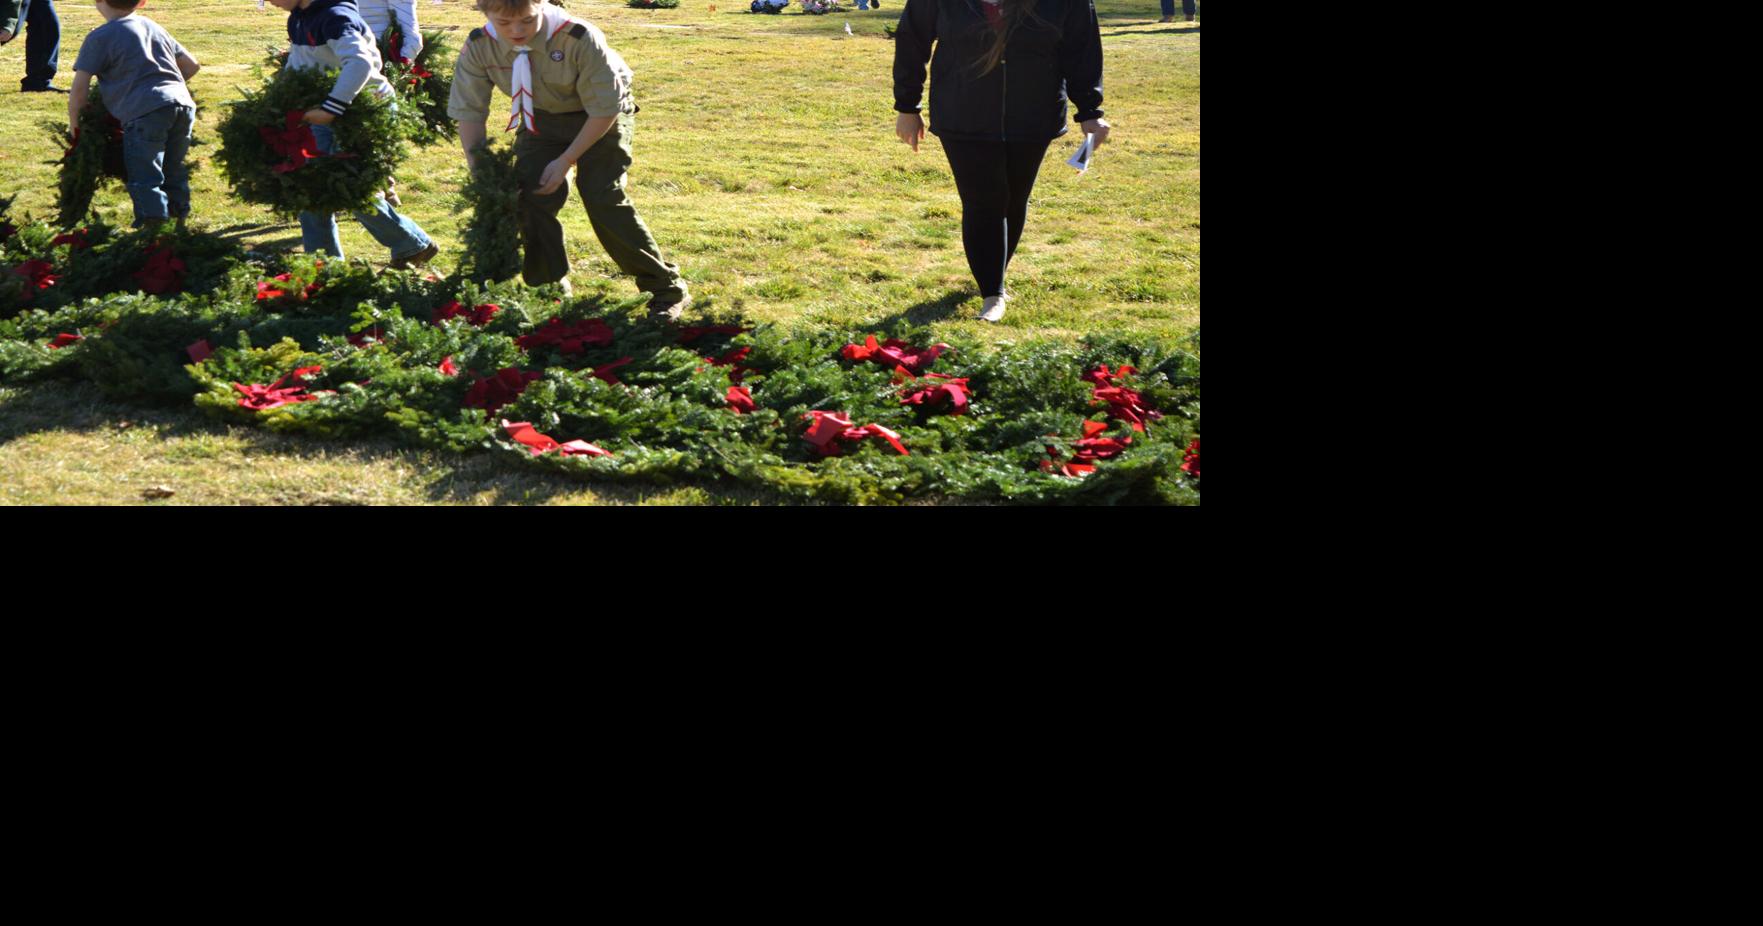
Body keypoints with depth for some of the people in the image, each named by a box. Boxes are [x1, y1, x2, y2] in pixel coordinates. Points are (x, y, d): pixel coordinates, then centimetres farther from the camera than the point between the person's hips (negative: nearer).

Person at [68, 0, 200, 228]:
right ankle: (180, 226, 24)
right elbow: (192, 66, 30)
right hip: (183, 105, 6)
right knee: (173, 173, 20)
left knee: (145, 179, -3)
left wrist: (74, 123, 15)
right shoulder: (153, 27, 24)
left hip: (145, 112, -6)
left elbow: (80, 87, 0)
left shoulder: (99, 38, 5)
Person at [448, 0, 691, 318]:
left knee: (604, 199, -17)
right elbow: (469, 114, -10)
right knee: (530, 197, -10)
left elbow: (605, 109, -23)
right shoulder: (478, 47, -22)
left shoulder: (579, 39, -35)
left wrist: (566, 161, -23)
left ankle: (666, 288, -6)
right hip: (542, 119, 5)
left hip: (601, 117, -4)